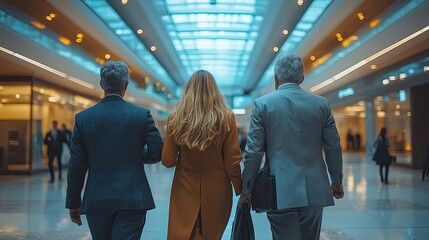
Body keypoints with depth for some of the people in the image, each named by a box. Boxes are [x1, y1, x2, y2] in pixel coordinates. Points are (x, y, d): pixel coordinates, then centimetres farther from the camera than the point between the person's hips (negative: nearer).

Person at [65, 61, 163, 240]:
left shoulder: (83, 118, -2)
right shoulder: (142, 115, -6)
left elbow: (76, 166, 0)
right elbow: (157, 153, -4)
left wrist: (73, 203, 9)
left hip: (96, 200, 3)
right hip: (132, 199, -2)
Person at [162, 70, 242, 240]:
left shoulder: (176, 119, -6)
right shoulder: (226, 119, -8)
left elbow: (167, 161, -2)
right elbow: (232, 162, -7)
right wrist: (240, 191, 6)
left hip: (185, 190, 0)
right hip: (216, 191, 0)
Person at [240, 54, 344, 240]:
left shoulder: (262, 104, -3)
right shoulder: (321, 104, 4)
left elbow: (253, 151, -5)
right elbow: (333, 147, 7)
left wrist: (246, 189, 4)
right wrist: (337, 181, 21)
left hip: (280, 191, -2)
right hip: (314, 190, 3)